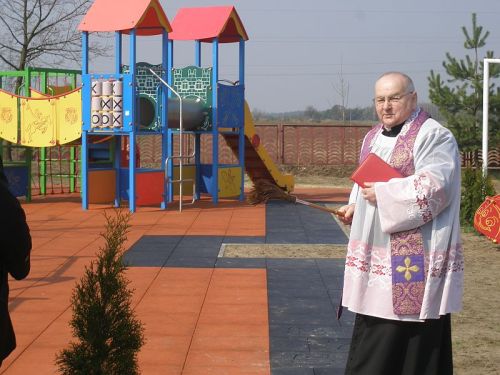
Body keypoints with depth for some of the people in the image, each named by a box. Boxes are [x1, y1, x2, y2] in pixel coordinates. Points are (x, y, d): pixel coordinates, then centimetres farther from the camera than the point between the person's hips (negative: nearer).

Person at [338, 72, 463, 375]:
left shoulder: (434, 137, -12)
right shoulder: (373, 138, 15)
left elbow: (434, 187, -22)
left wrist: (382, 195, -20)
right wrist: (356, 206, 7)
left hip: (415, 256, -8)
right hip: (376, 253, 8)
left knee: (413, 338, -5)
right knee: (373, 333, 14)